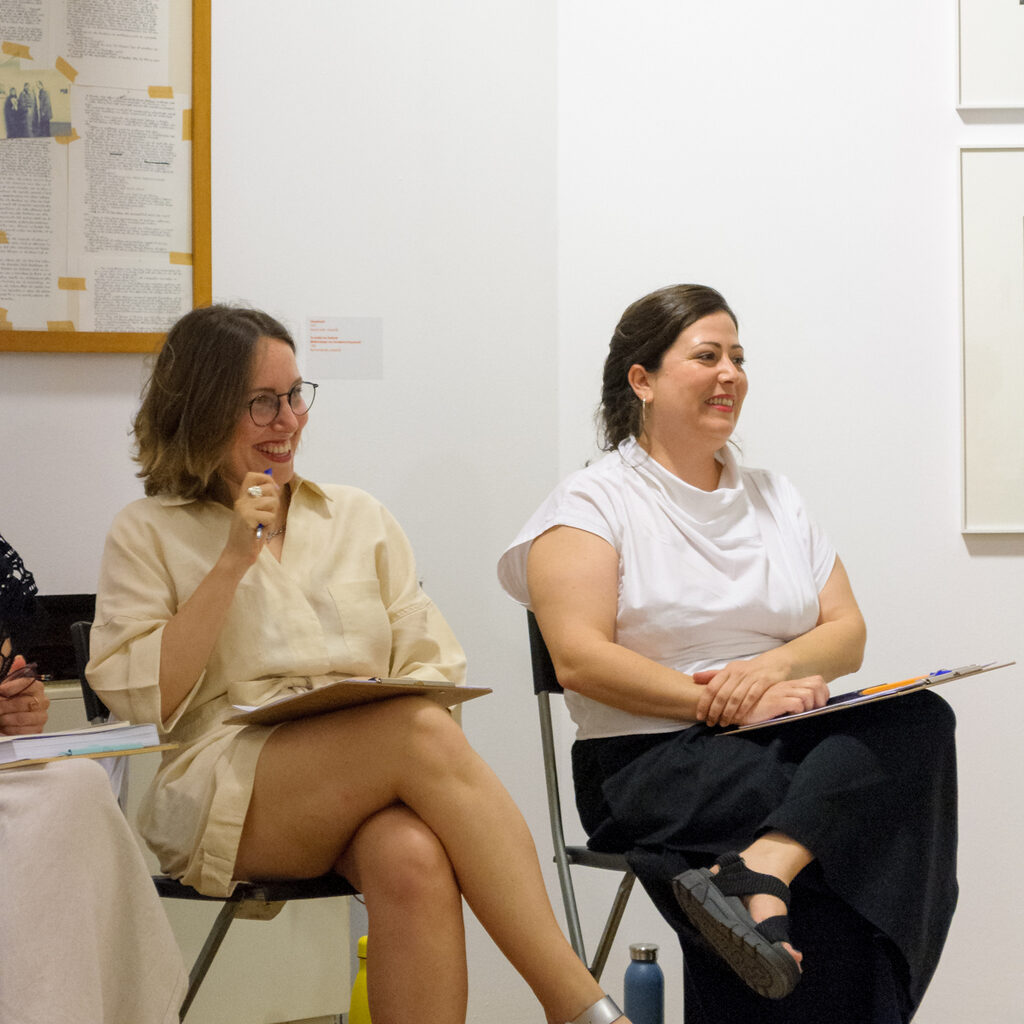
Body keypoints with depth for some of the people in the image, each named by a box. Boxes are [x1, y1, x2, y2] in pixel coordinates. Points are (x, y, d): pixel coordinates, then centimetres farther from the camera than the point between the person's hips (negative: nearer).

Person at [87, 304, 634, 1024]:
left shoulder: (359, 518, 21)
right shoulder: (149, 534, 11)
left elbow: (433, 663, 15)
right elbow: (140, 700, -2)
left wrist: (414, 708, -9)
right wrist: (234, 561, -5)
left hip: (369, 793, 3)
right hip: (222, 793, -3)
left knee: (414, 859, -36)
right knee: (423, 732, -33)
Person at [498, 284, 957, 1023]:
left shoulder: (774, 498, 22)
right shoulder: (591, 503, 4)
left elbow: (848, 633, 13)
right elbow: (580, 659, -10)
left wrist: (772, 668, -10)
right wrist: (718, 702, -18)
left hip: (787, 739, 6)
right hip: (650, 757, -6)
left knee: (918, 719, -31)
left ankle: (755, 877, -44)